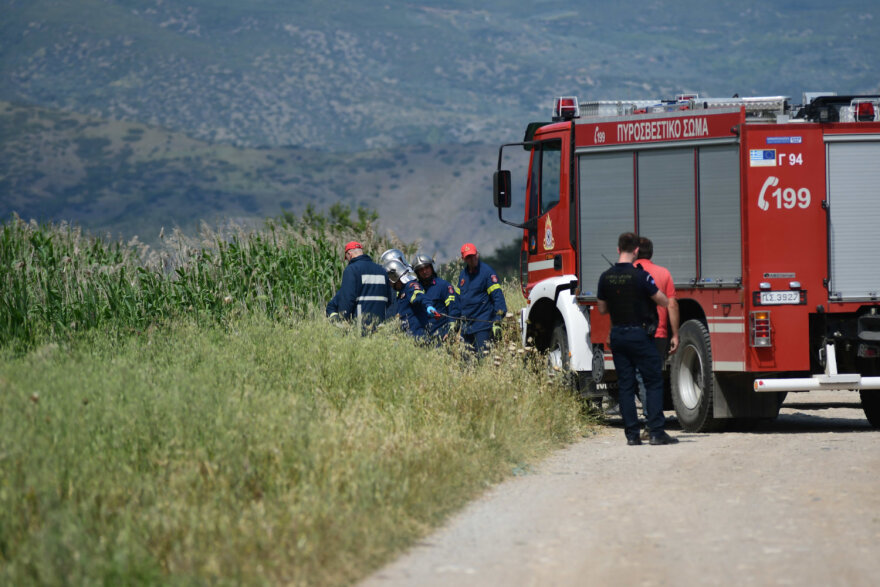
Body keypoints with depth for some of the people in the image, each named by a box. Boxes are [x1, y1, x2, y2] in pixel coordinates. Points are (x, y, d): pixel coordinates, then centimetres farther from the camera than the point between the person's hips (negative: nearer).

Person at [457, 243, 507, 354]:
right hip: (466, 325, 7)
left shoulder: (487, 271, -6)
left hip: (482, 323, -7)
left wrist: (497, 322, -19)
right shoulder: (463, 274, 16)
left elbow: (498, 297, -11)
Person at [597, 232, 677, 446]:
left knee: (625, 385, 8)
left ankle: (632, 434, 5)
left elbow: (602, 309, 11)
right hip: (640, 335, -5)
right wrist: (653, 290, 14)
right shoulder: (640, 276, -14)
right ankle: (656, 432, -5)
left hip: (617, 335, 5)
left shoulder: (606, 277, 1)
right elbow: (664, 302, -6)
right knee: (653, 382, 1)